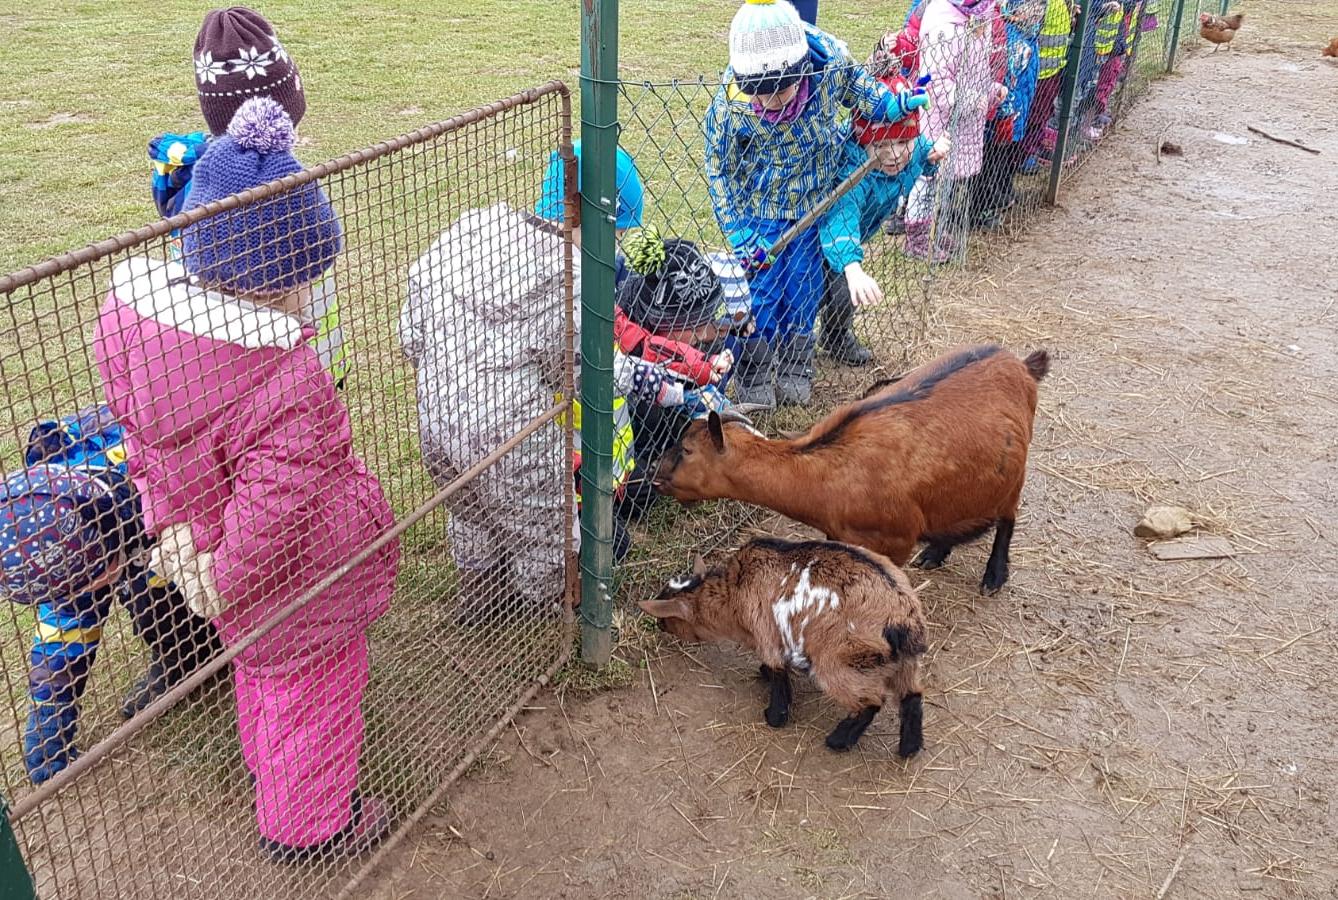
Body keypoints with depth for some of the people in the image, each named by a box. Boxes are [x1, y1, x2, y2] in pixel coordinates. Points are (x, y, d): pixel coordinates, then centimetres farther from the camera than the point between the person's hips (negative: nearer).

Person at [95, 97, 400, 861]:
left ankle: (268, 764, 61)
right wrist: (224, 575, -17)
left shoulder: (137, 304, -13)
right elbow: (276, 493, -32)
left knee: (263, 670, 34)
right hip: (300, 576, -8)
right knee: (313, 689, 18)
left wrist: (172, 519, -2)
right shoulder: (280, 374, -38)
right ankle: (310, 822, 41)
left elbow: (144, 437, -4)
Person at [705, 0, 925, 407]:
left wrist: (897, 103, -8)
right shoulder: (730, 104, -29)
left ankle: (795, 369, 33)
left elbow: (856, 85, 3)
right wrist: (741, 235, -18)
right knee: (761, 290, 3)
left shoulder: (831, 65, -24)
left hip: (812, 204, 3)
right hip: (759, 211, -3)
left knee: (803, 288, 13)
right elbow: (719, 170, -15)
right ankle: (753, 376, 23)